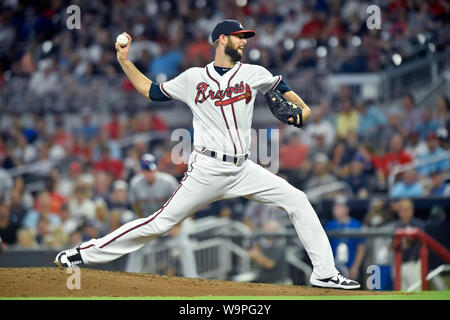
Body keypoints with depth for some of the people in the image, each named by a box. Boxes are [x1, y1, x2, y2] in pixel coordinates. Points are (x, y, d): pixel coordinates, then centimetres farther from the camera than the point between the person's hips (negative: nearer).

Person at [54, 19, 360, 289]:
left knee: (298, 201, -6)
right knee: (161, 222, -7)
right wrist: (125, 61, 9)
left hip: (244, 169, 3)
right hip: (208, 170, -3)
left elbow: (280, 85, 26)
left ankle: (324, 272, 0)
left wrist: (302, 107, 8)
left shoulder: (254, 73, 7)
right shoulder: (193, 78, 4)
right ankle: (86, 253, 0)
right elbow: (151, 91, 15)